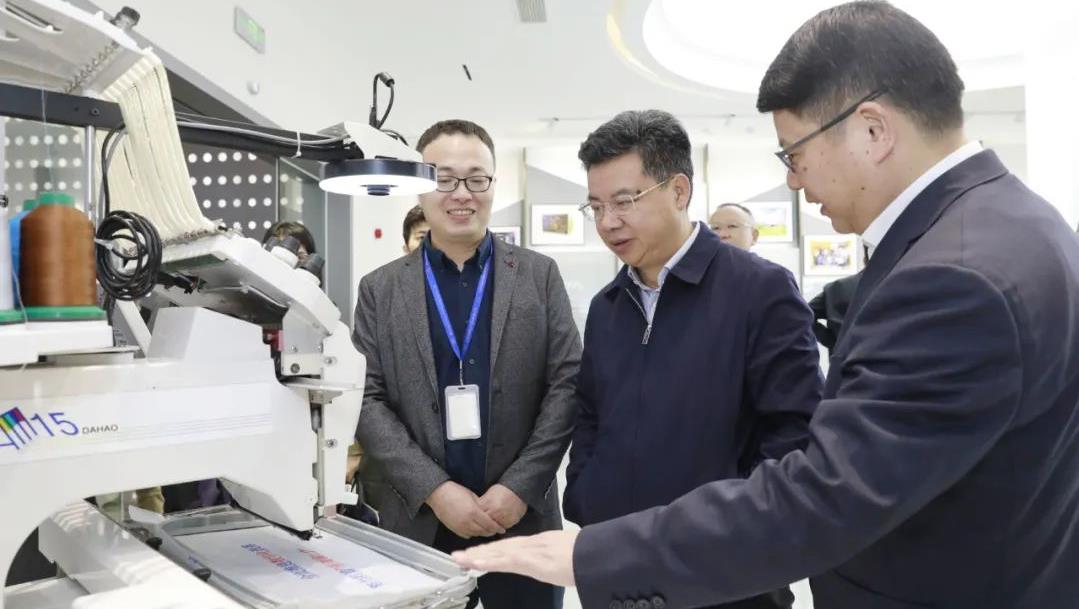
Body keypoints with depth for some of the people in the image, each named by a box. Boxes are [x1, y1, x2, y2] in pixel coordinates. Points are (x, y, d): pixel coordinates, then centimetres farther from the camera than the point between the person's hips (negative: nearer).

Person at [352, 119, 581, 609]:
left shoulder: (539, 275, 2)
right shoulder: (380, 290, 2)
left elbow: (568, 383, -2)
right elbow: (368, 400, -2)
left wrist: (520, 486, -11)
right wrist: (435, 489, -13)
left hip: (522, 516, 0)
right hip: (419, 521, 0)